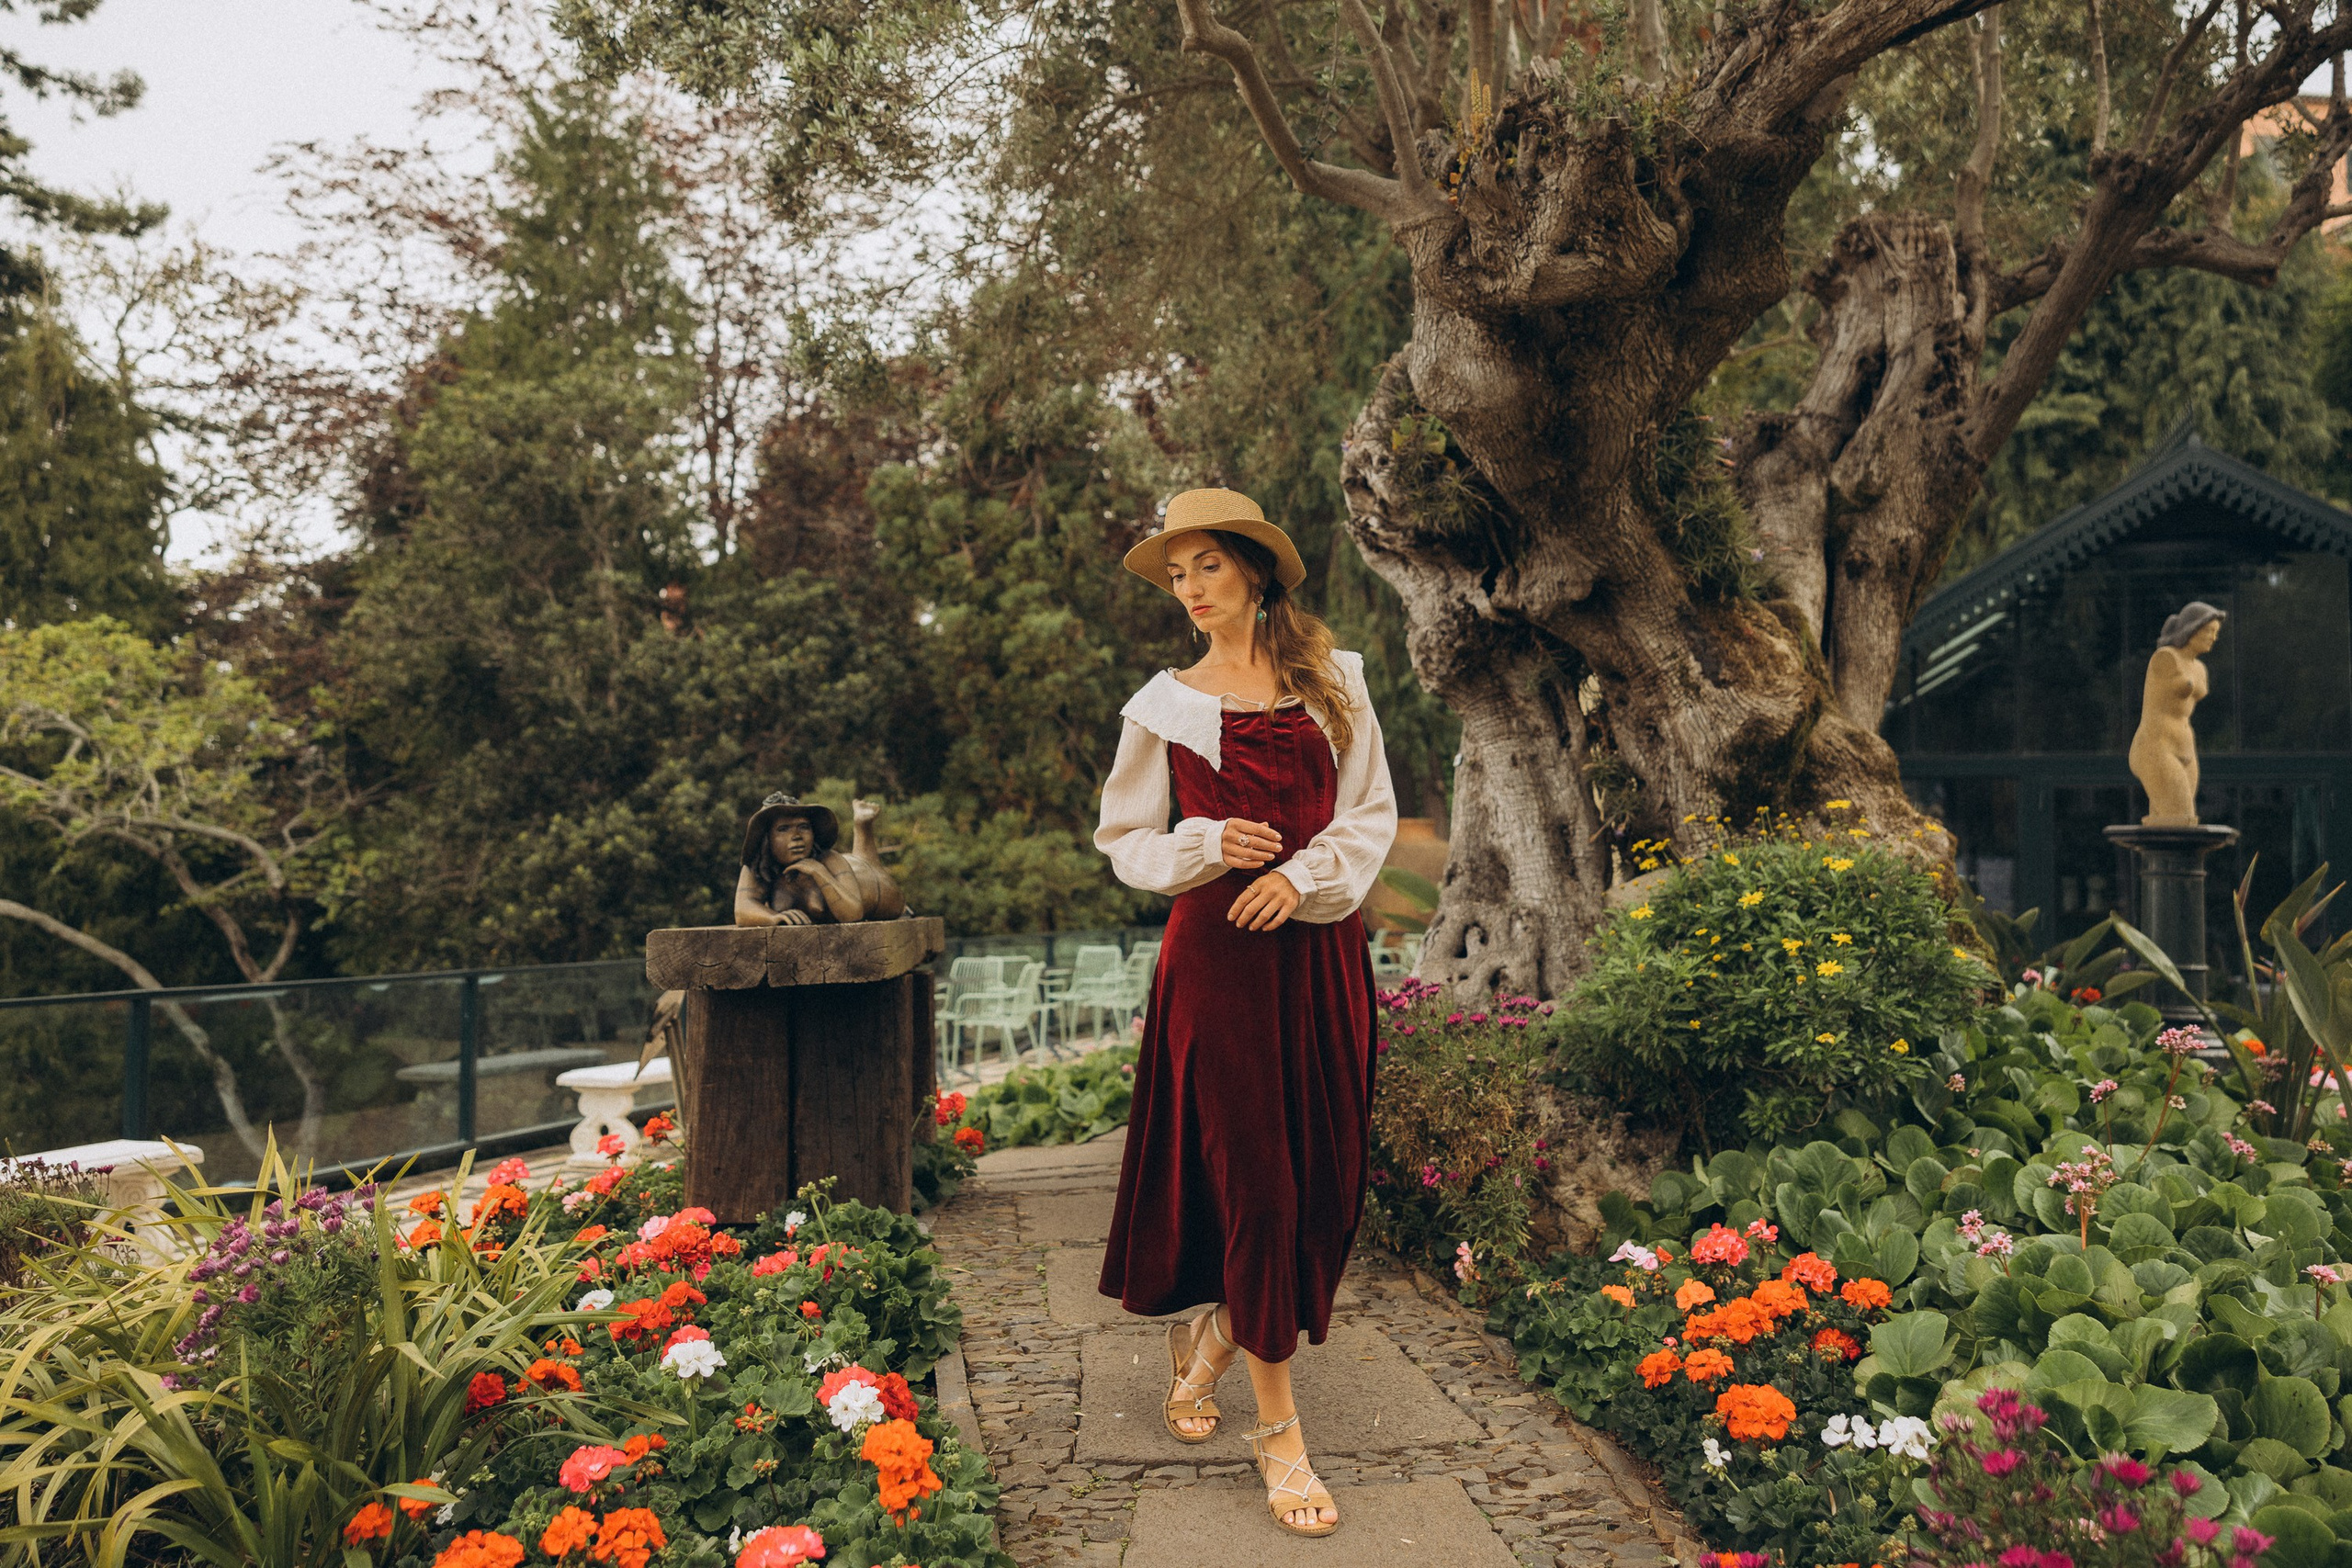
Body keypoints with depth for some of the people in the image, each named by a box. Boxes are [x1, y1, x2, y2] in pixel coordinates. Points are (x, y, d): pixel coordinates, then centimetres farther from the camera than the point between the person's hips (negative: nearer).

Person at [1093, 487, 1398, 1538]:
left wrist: (1301, 875, -10)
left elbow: (1372, 812, 6)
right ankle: (1278, 1432, 7)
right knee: (1252, 1174, -4)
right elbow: (1125, 840, 8)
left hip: (1320, 947, 3)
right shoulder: (1165, 704, 6)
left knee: (1327, 1178, 6)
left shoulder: (1334, 679, 9)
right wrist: (1213, 844, -9)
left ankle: (1213, 1341, 32)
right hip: (1218, 950, -2)